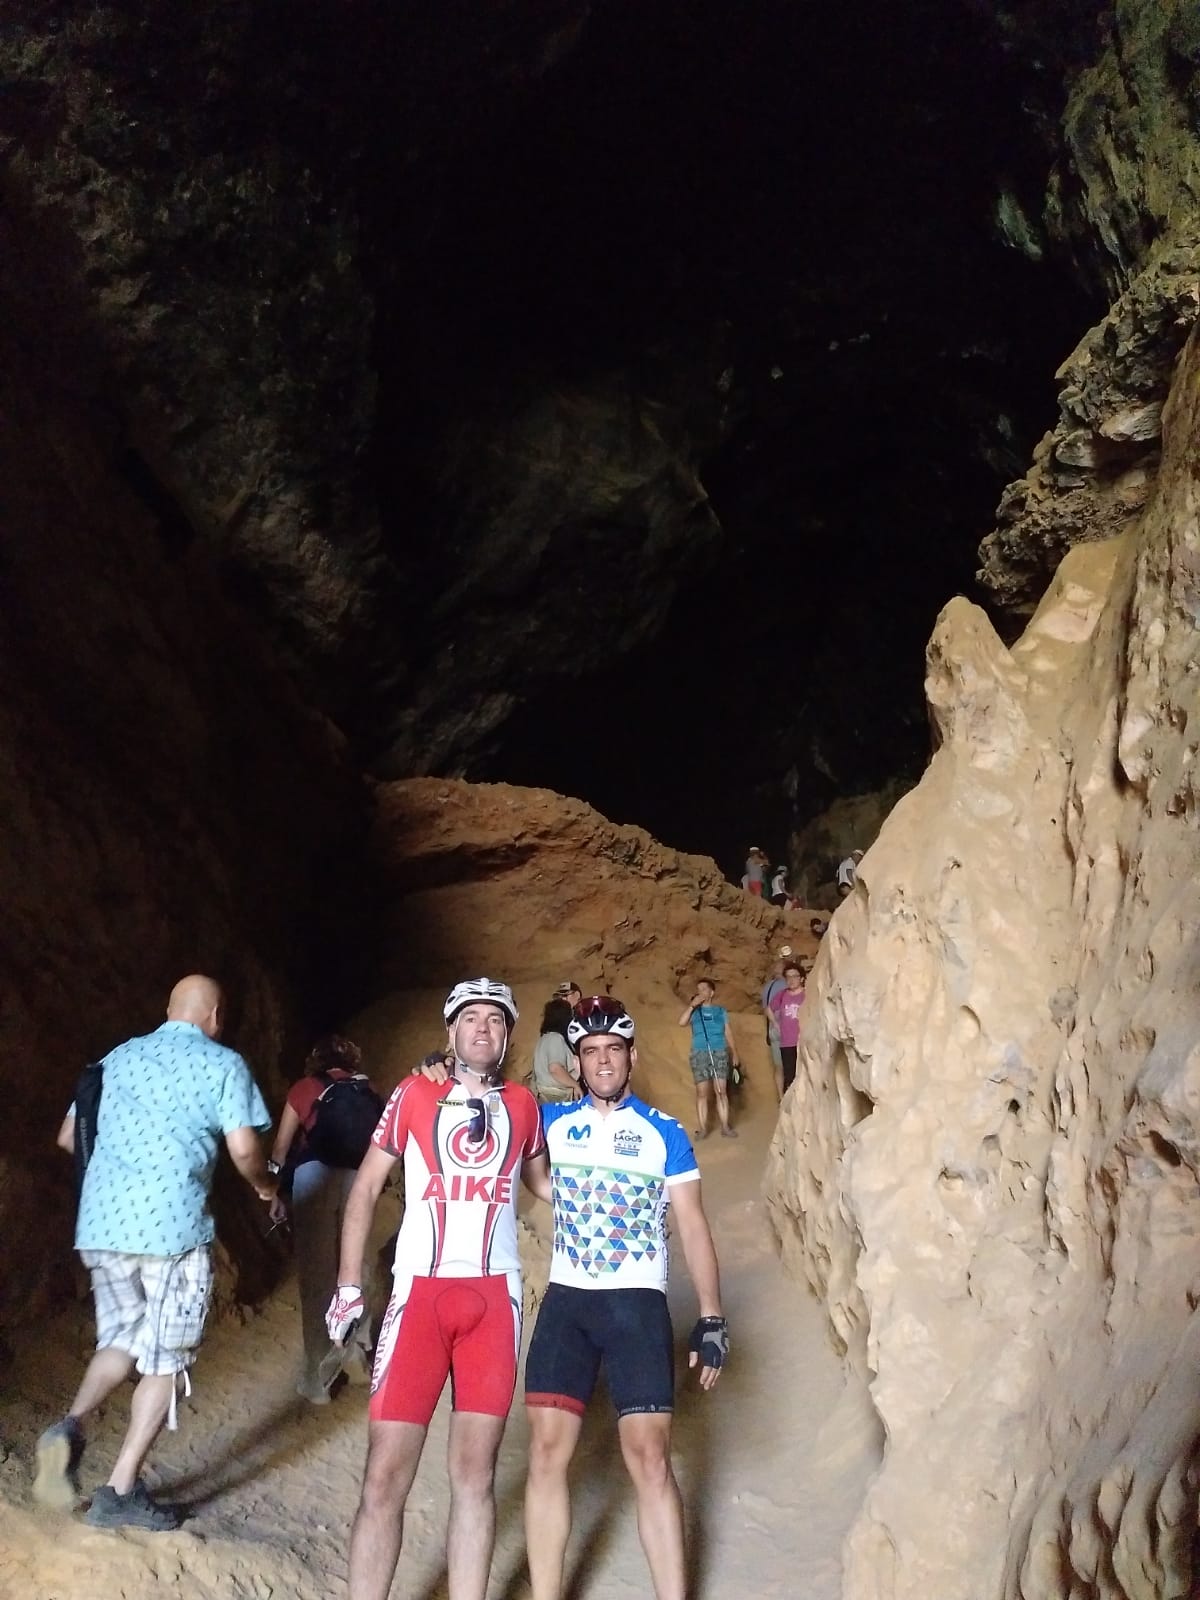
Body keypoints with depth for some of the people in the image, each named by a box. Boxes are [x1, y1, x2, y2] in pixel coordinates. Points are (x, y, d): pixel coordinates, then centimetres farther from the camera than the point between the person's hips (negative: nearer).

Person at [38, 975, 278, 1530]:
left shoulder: (119, 1057, 17)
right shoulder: (223, 1064, 2)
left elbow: (69, 1136, 19)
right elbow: (243, 1150, -5)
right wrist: (265, 1186, 16)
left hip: (101, 1223, 5)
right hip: (172, 1225, -5)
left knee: (122, 1340, 21)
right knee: (165, 1361, 8)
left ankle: (72, 1423, -4)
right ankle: (121, 1491, 7)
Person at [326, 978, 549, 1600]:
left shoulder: (522, 1104, 10)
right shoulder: (414, 1095, 4)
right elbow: (365, 1188, 7)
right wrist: (348, 1287, 2)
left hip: (493, 1298, 2)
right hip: (420, 1294, -2)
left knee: (474, 1474, 5)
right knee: (385, 1475, -3)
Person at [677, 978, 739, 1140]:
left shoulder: (721, 1011, 11)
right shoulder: (694, 1011, 9)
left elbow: (728, 1033, 12)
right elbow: (682, 1023, -9)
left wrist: (734, 1053, 8)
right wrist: (692, 1005, -7)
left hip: (720, 1053, 0)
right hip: (699, 1054, 0)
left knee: (721, 1091, -4)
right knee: (702, 1092, -2)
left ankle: (725, 1127, -1)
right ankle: (702, 1128, 0)